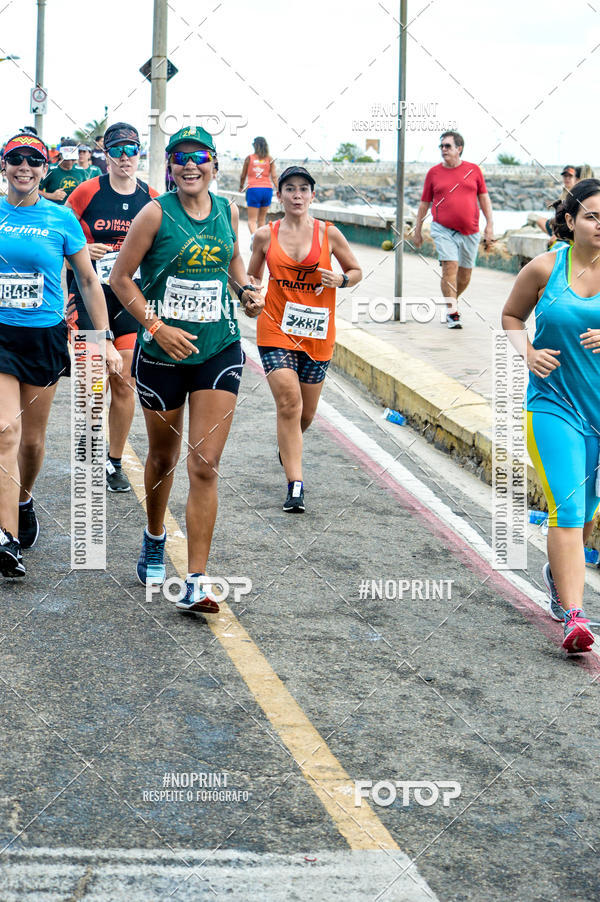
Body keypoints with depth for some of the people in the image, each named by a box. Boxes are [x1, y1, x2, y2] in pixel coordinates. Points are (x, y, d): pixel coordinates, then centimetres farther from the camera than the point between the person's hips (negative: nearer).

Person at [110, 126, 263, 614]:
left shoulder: (228, 211, 4)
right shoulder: (156, 213, -7)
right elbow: (121, 277, -5)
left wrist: (245, 289, 3)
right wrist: (156, 327, -14)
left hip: (219, 350, 2)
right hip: (161, 351, -1)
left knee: (204, 466, -7)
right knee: (163, 457, 16)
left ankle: (196, 582, -6)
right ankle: (155, 539, 45)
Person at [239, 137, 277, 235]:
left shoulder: (249, 158, 3)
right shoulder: (270, 159, 6)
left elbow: (243, 176, 10)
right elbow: (274, 177, -2)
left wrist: (241, 187, 27)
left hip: (253, 189, -2)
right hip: (267, 189, 2)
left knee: (252, 220, -3)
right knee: (262, 219, 15)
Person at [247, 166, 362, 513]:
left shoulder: (329, 234, 0)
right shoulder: (266, 236, 1)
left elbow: (357, 271, 11)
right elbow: (252, 278, 15)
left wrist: (340, 280, -11)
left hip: (317, 333, 1)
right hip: (276, 331, -1)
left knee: (306, 413, 11)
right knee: (289, 403, -17)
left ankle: (288, 445, 47)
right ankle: (296, 485, -14)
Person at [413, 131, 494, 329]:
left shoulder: (474, 170, 5)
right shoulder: (434, 172, 4)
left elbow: (484, 198, 11)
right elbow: (424, 203, 11)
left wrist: (489, 225, 4)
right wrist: (417, 230, 12)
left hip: (470, 231, 2)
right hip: (443, 229, -2)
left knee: (465, 275, 8)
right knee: (450, 267, -17)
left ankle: (451, 302, 33)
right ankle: (452, 313, -13)